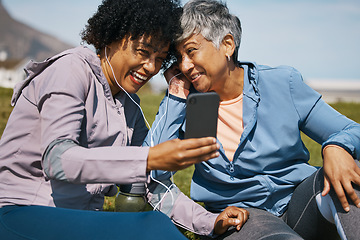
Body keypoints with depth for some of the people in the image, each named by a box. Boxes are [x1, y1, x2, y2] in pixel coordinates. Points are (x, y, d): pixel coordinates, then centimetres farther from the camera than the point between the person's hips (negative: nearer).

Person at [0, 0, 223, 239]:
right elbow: (57, 159, -25)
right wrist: (150, 159, -35)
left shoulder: (129, 104, 13)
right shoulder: (73, 68, -9)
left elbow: (154, 184, 10)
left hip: (80, 219, 7)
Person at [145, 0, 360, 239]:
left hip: (299, 199, 2)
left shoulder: (282, 82, -1)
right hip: (237, 216, -2)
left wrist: (336, 148, -24)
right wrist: (176, 94, -10)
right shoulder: (185, 106, 0)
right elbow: (153, 171, -11)